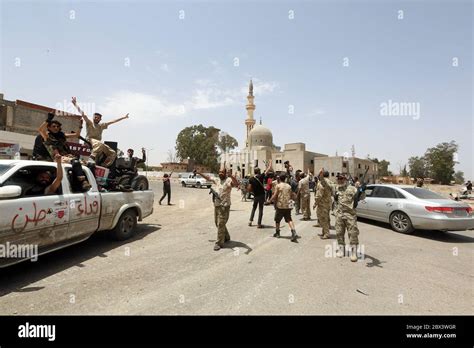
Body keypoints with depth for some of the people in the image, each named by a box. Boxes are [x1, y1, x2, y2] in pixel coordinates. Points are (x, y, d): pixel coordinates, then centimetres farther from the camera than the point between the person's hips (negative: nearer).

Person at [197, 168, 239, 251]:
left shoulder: (228, 180, -11)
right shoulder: (216, 180, 11)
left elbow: (236, 184, -29)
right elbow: (208, 177, 25)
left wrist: (232, 177, -48)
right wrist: (198, 173, 27)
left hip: (224, 206, -8)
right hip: (216, 205, 8)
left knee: (221, 224, -5)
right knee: (217, 223, 18)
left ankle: (219, 243, 6)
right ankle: (226, 237, 37)